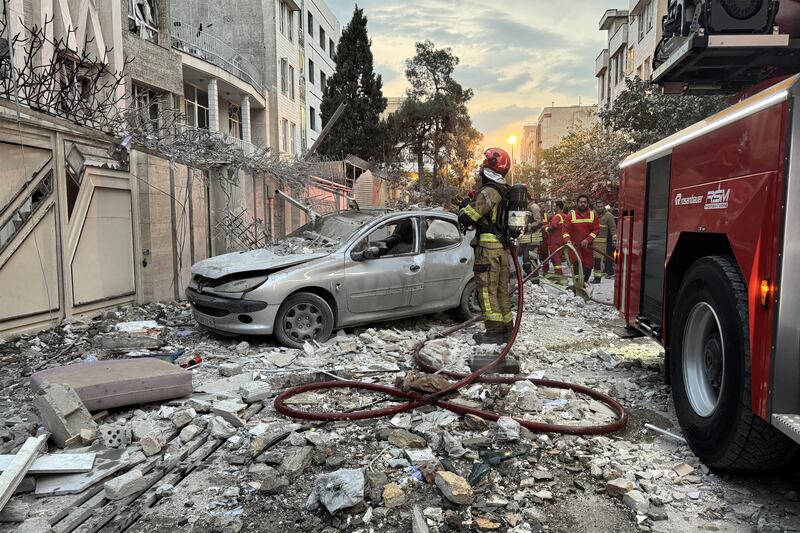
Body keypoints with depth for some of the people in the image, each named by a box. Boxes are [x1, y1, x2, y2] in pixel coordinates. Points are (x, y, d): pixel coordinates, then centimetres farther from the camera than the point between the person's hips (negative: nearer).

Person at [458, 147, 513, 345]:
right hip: (503, 247, 9)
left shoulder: (489, 191, -16)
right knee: (502, 289, 15)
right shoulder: (505, 191, 14)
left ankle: (494, 332, -1)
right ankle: (507, 328, 24)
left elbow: (467, 217, -17)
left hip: (488, 247, -9)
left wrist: (464, 209, 3)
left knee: (487, 290, -3)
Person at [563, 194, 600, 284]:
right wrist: (567, 240, -23)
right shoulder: (571, 214, 0)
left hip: (587, 246, 2)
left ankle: (584, 283, 29)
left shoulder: (593, 214, 5)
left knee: (587, 267, 6)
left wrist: (588, 240, -15)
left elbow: (596, 229, -1)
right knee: (577, 263, -23)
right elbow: (566, 229, -4)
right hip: (574, 245, -2)